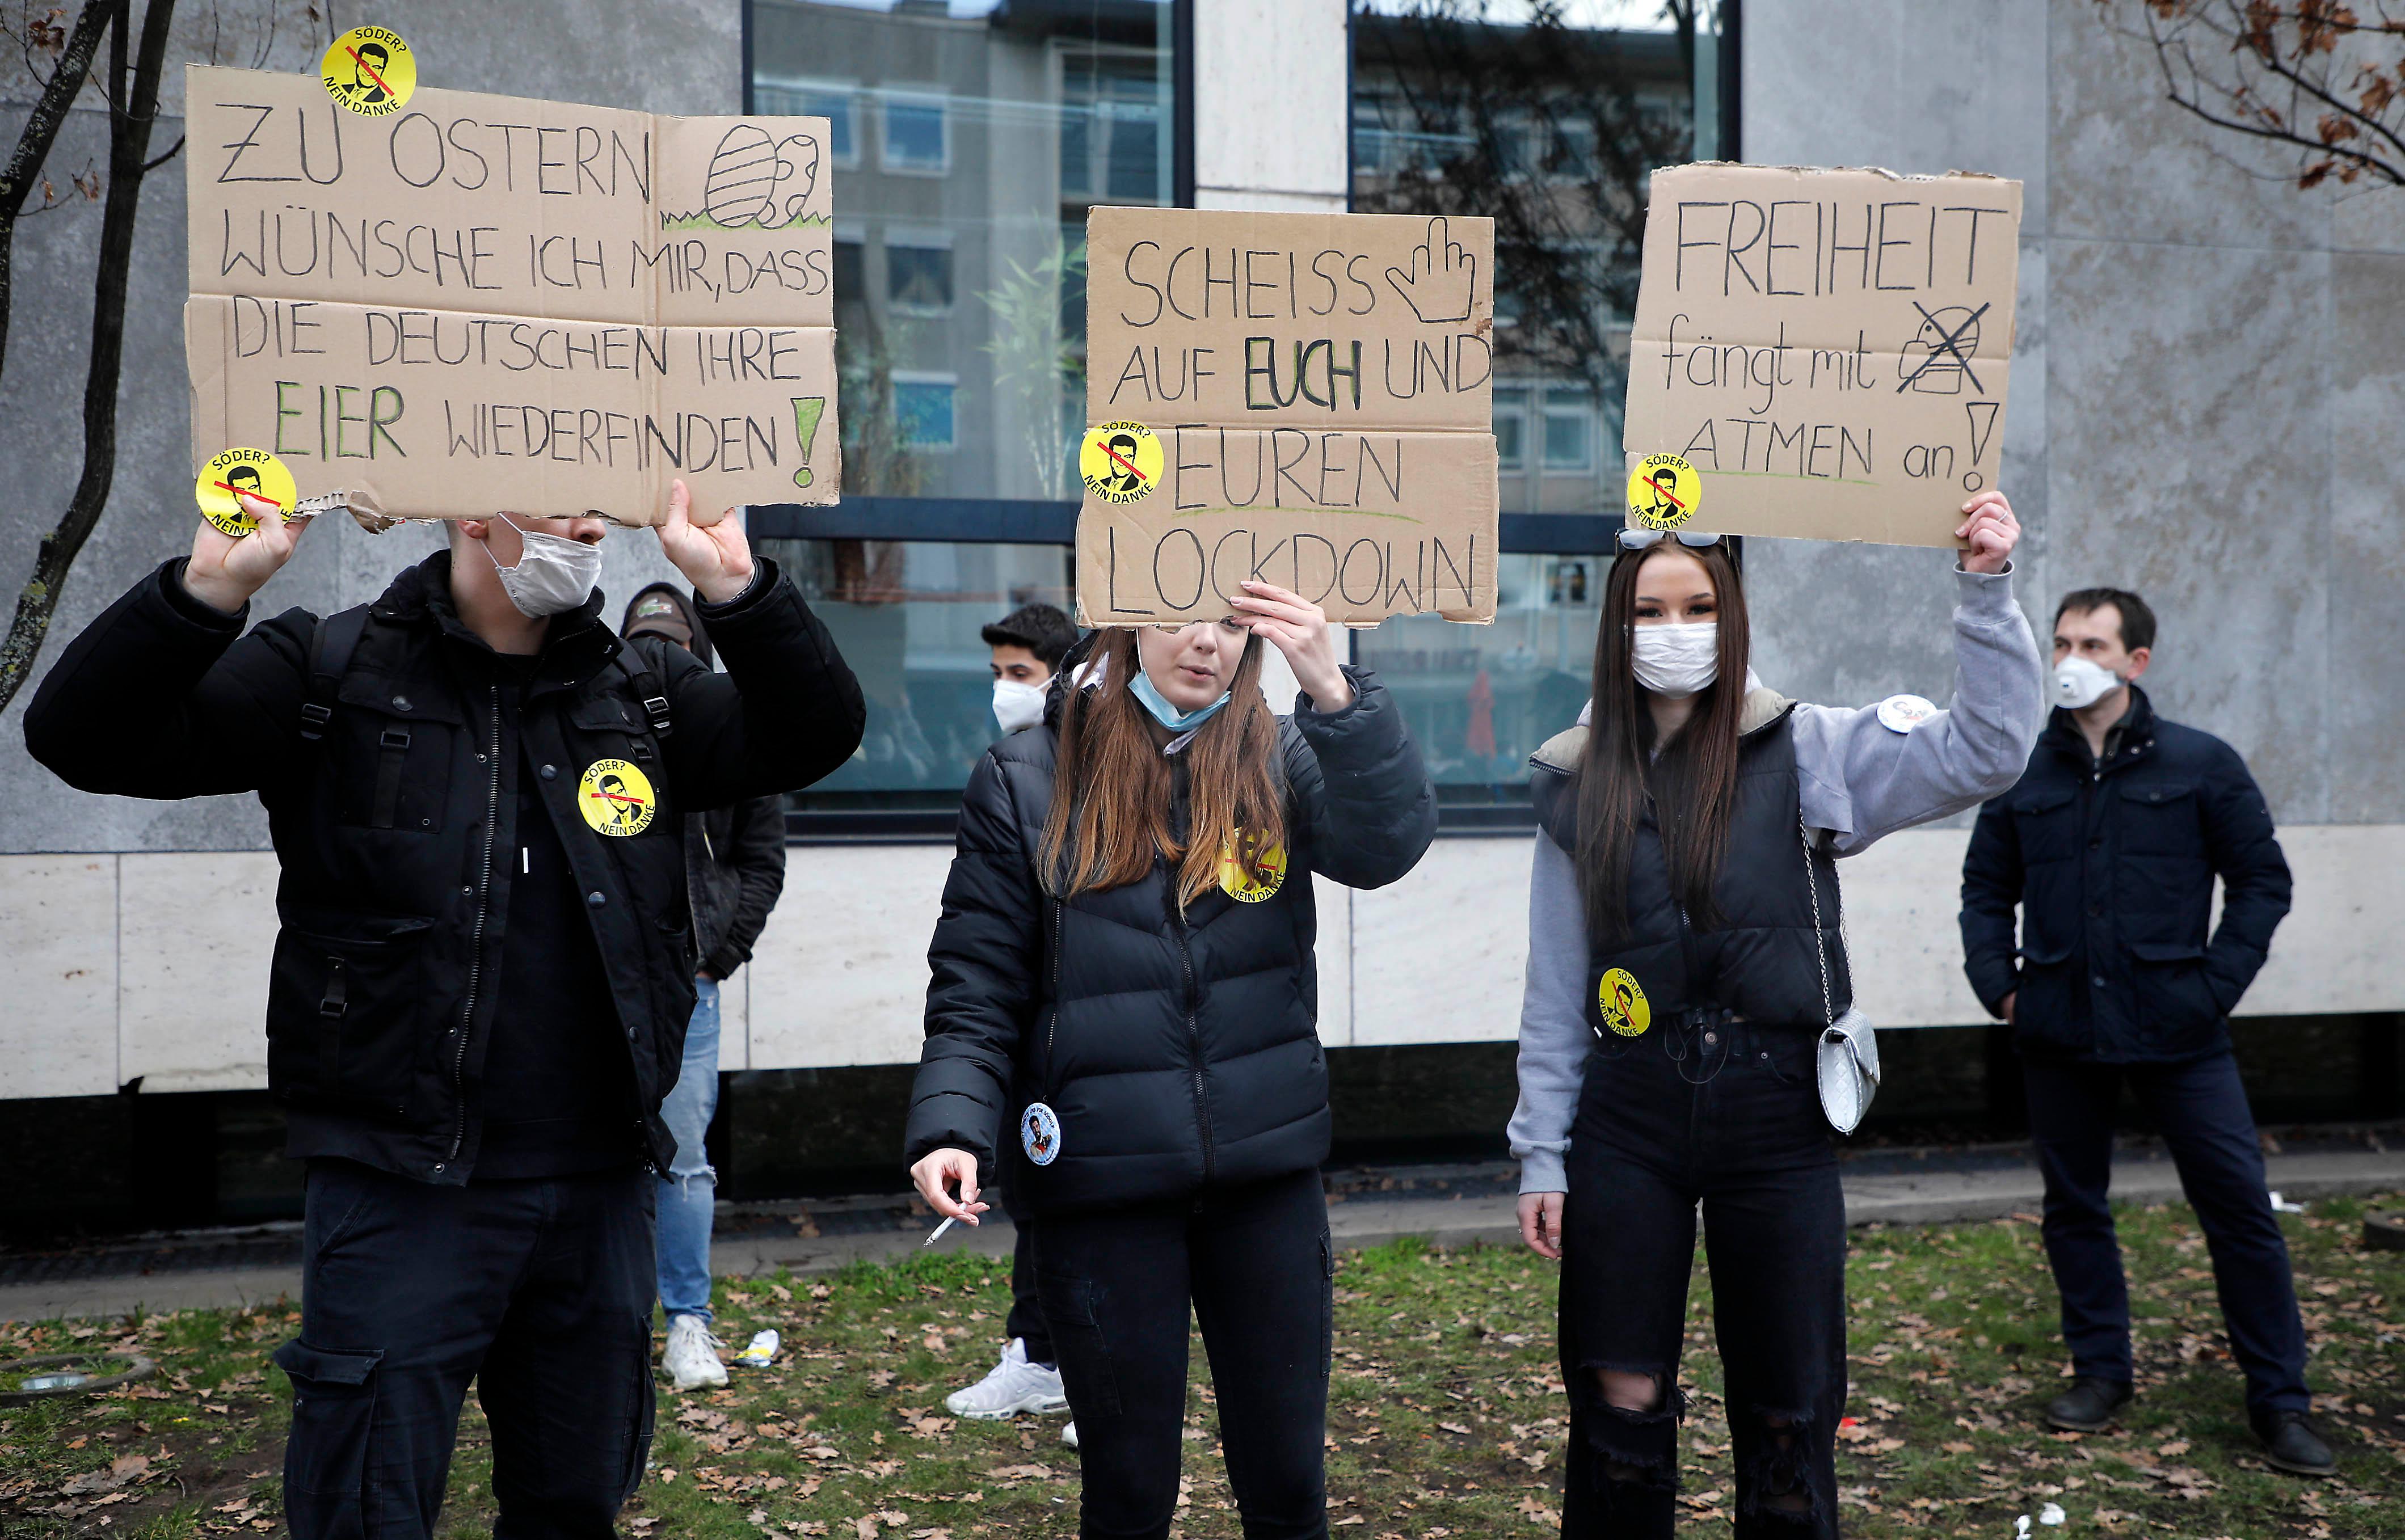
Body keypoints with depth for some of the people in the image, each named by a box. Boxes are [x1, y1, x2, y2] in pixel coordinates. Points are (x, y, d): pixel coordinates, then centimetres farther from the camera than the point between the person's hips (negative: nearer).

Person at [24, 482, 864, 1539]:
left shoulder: (639, 698, 10)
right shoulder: (333, 673, -2)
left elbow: (814, 734, 3)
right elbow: (83, 737, -7)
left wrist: (735, 586, -9)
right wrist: (209, 587, -23)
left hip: (598, 1188, 5)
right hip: (405, 1186, -4)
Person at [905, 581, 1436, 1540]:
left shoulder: (1279, 763, 3)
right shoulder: (1025, 781, -1)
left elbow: (1389, 845, -15)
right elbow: (975, 993, -2)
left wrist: (1335, 693, -26)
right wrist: (952, 1128, -16)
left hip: (1267, 1171, 2)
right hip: (1102, 1181, -1)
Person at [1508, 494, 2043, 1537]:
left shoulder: (1805, 755, 0)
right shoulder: (1580, 786, 6)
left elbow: (1985, 749, -11)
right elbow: (1555, 989, 8)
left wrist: (1985, 591, -21)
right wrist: (1540, 1155, 5)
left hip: (1775, 1109, -1)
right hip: (1630, 1114, 1)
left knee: (1787, 1415, 8)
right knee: (1619, 1408, 5)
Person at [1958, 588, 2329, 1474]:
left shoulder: (2200, 765, 1)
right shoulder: (2023, 775, 7)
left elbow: (2262, 881, 4)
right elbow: (1987, 891, 15)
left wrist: (2215, 984, -5)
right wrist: (1999, 985, 2)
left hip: (2175, 1029, -2)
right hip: (2059, 1033, 3)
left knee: (2239, 1204, -2)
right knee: (2074, 1206, 10)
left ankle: (2279, 1401, 8)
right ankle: (2099, 1372, 26)